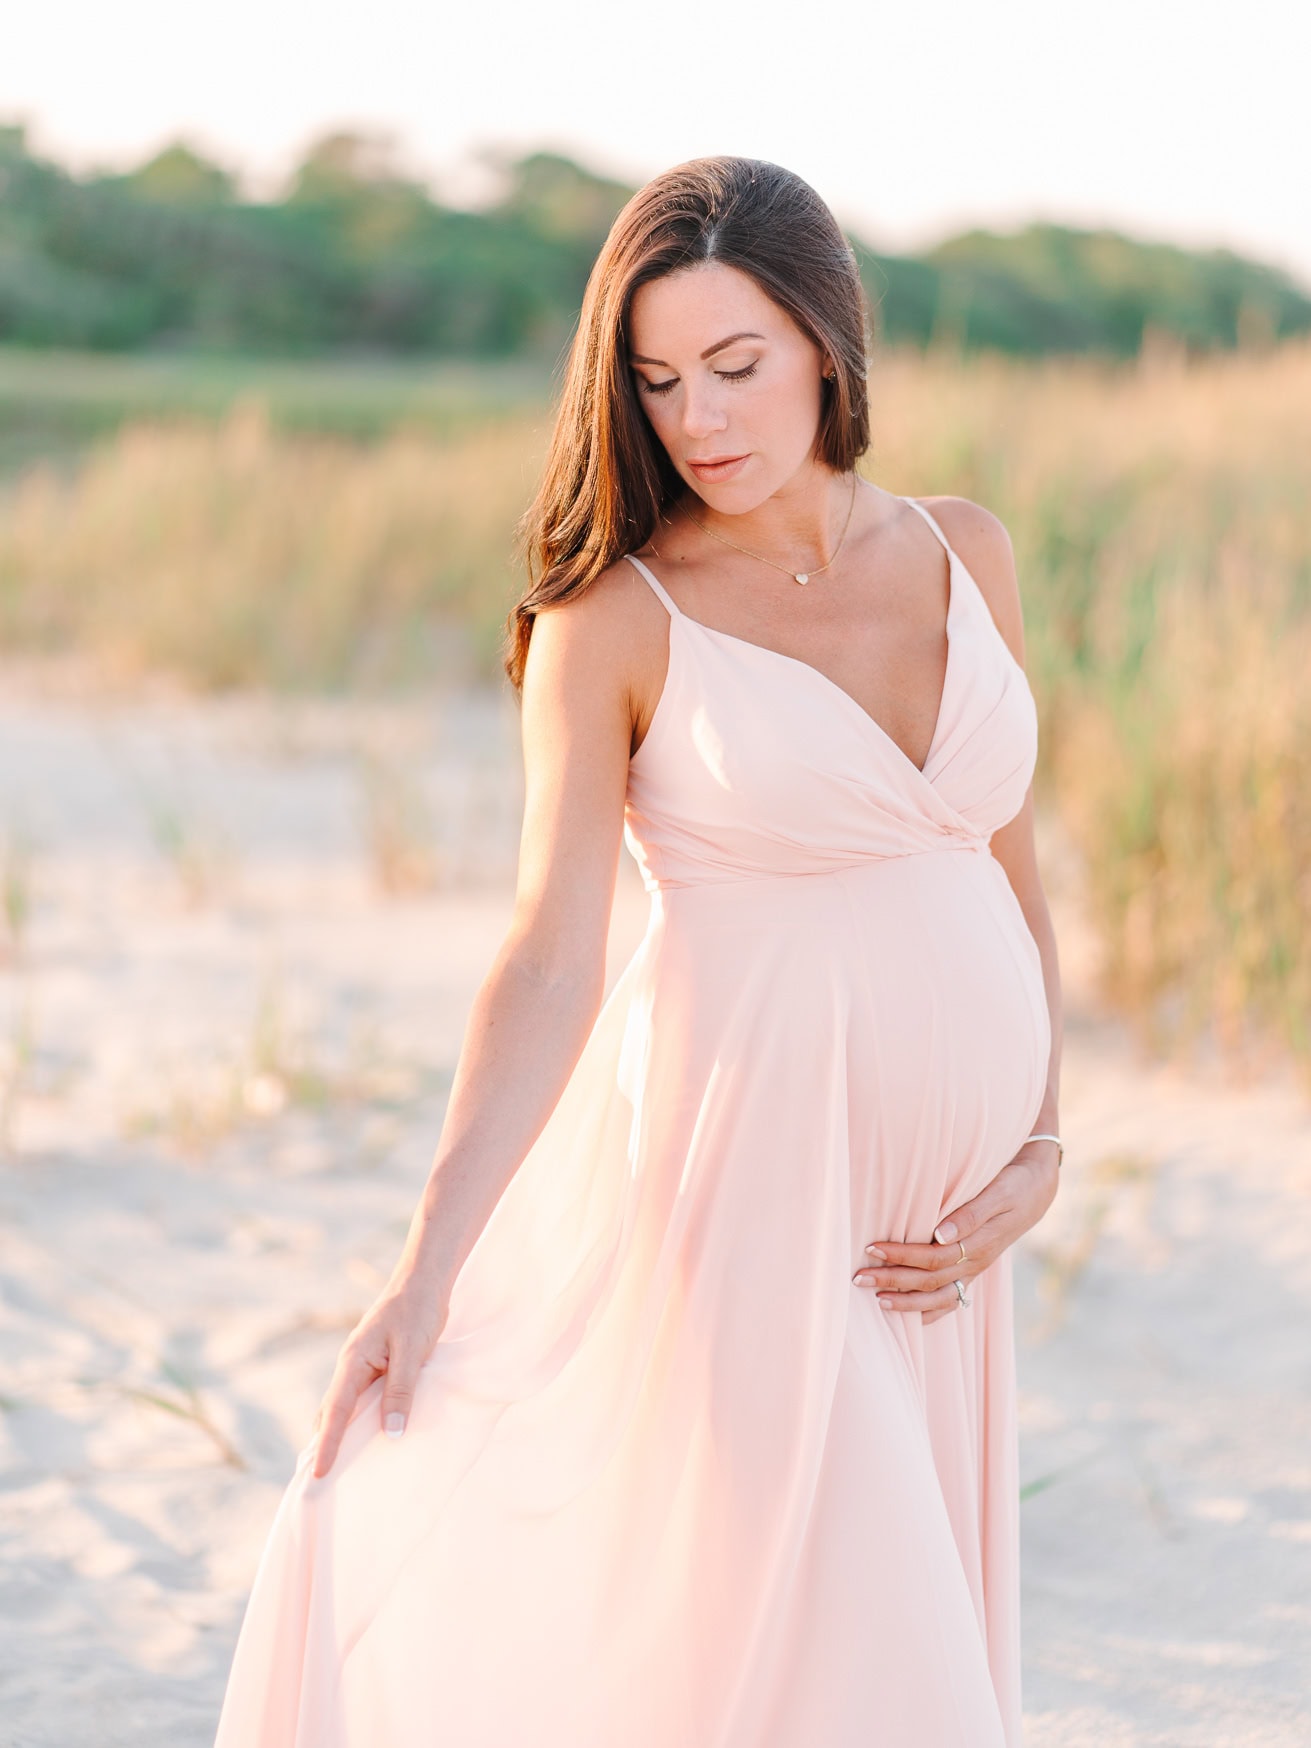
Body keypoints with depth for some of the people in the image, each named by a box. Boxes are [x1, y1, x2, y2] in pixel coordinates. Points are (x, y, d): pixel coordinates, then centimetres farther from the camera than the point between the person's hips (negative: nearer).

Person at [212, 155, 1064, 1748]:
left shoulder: (966, 554, 6)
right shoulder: (615, 619, -9)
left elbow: (1008, 869, 13)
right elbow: (550, 963, -15)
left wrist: (1034, 1157, 2)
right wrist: (425, 1273, -23)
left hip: (925, 1220, 6)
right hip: (748, 1182, -5)